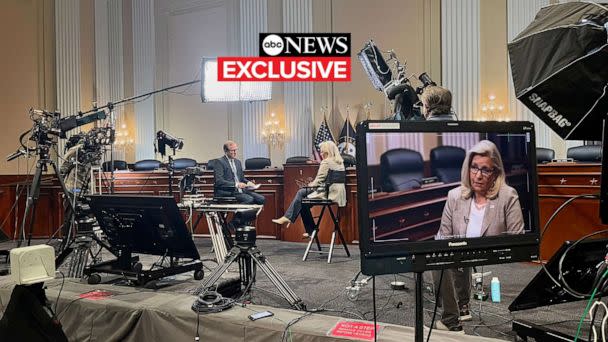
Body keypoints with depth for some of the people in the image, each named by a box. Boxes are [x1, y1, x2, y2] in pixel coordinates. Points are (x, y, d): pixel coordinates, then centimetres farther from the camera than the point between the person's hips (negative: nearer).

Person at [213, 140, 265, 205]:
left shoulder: (238, 162, 21)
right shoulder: (219, 162, -4)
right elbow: (219, 181, -15)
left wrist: (248, 182, 3)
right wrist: (236, 184, -24)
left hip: (240, 190, 8)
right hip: (228, 192, -8)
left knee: (261, 199, -14)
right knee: (249, 199, -30)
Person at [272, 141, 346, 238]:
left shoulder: (326, 162, -11)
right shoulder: (340, 162, 16)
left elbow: (319, 180, -12)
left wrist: (311, 185, 7)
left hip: (329, 193, -9)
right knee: (301, 192, 10)